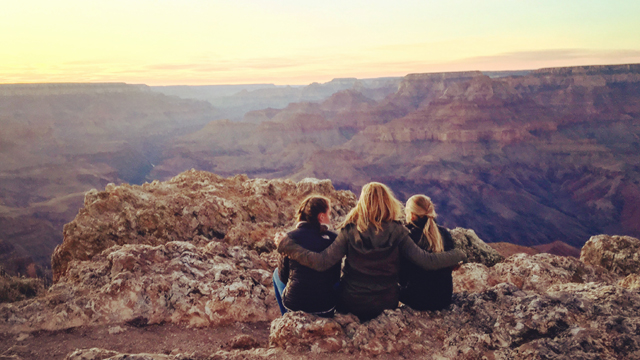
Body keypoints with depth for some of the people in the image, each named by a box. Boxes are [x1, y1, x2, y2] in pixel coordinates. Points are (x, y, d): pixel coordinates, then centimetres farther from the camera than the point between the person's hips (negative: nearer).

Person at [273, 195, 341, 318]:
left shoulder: (289, 237, -9)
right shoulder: (333, 238, -8)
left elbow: (283, 275, 1)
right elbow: (336, 276, 2)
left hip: (293, 303, 0)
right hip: (325, 307, 0)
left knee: (276, 273, 29)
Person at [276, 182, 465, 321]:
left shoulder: (350, 232, -14)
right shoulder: (397, 232, -12)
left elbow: (321, 262, -19)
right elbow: (427, 261, -14)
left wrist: (287, 246, -12)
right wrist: (458, 255, 1)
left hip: (351, 305, -1)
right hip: (386, 306, 1)